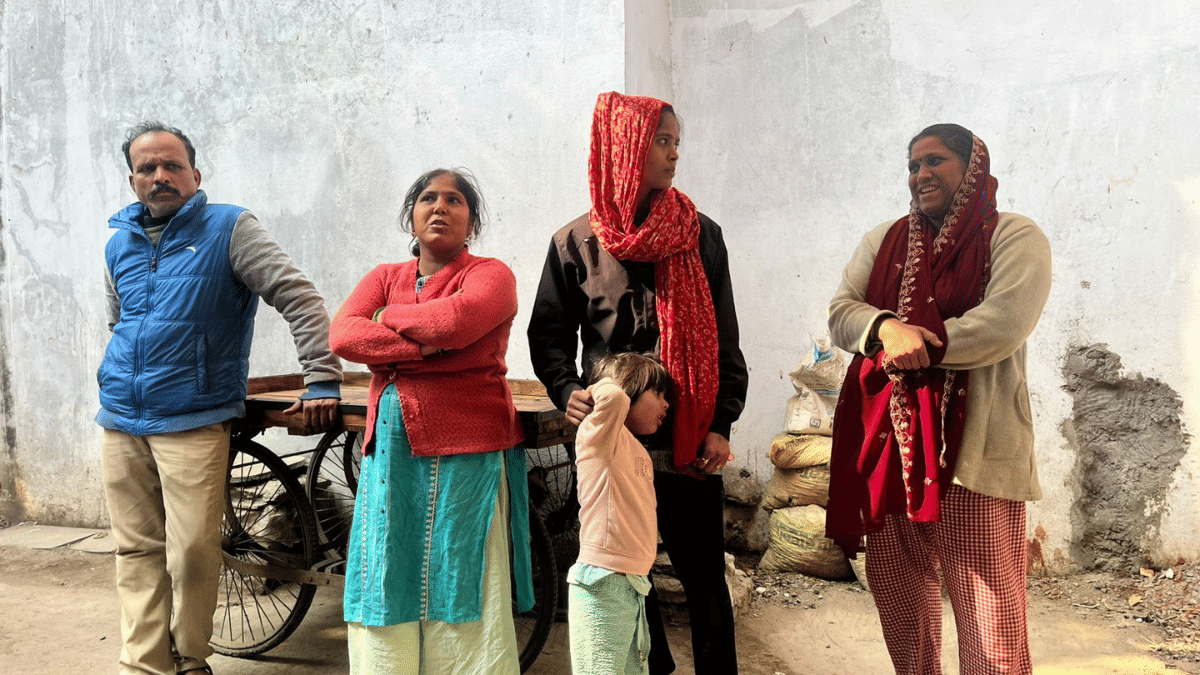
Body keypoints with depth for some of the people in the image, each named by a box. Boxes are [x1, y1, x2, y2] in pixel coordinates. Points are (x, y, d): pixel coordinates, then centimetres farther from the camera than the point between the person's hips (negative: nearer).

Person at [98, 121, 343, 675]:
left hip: (193, 422, -5)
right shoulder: (119, 244, 15)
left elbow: (299, 297, -11)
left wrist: (322, 381, -19)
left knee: (192, 552, -5)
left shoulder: (229, 229, -3)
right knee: (136, 551, 8)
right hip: (121, 422, 5)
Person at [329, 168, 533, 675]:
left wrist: (389, 316, -2)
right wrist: (427, 346, -13)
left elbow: (455, 320, -19)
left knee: (458, 590, 1)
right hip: (390, 452, 4)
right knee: (385, 592, 7)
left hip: (466, 455, -4)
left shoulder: (490, 274, 3)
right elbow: (342, 336, -3)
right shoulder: (385, 276, 16)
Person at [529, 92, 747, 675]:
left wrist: (722, 423, -1)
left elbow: (724, 339, 6)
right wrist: (567, 391, -11)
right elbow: (548, 335, 7)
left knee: (706, 580, 7)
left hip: (690, 444, 1)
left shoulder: (701, 235, 5)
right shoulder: (576, 243, 2)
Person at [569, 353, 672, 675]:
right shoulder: (597, 433, -8)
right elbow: (615, 397, -30)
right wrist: (602, 388, -9)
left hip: (632, 585, 9)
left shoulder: (639, 451, 19)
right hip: (603, 587, -9)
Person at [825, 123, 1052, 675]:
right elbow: (841, 312, 4)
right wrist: (887, 329, -17)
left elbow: (1003, 324, -14)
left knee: (987, 605, -2)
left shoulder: (1014, 237, 1)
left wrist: (918, 343, -11)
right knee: (896, 588, 14)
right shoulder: (884, 241, 16)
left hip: (971, 443, -5)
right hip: (888, 438, 5)